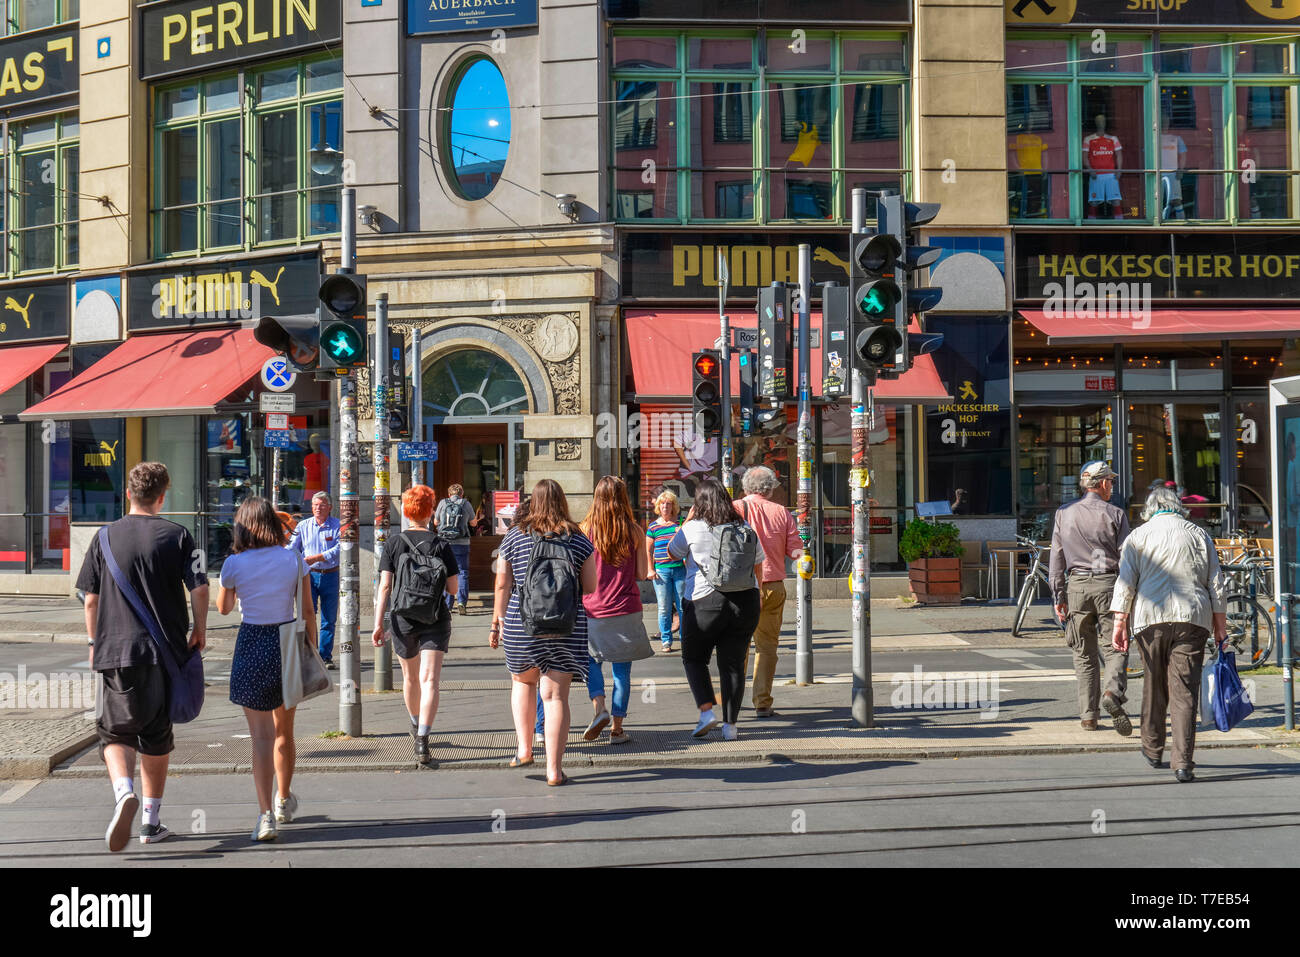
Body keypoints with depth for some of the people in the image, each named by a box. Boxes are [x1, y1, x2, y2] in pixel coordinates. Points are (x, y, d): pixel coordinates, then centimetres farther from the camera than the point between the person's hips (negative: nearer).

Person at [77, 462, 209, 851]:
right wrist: (200, 630, 7)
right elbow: (199, 587, -8)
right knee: (157, 736, 12)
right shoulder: (177, 535, 0)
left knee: (115, 732, 6)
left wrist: (94, 642, 16)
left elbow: (91, 599, 4)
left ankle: (124, 791, -23)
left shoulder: (106, 537, 3)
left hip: (116, 650, 0)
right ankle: (151, 821, 16)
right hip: (166, 649, 0)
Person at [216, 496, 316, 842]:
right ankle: (284, 800, 38)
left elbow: (223, 607, 10)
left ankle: (266, 814, -15)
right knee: (284, 730, 19)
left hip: (252, 646, -2)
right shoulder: (294, 560, -4)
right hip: (288, 643, 2)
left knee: (261, 734, -2)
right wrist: (313, 652, 8)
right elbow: (308, 611, -1)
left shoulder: (234, 564, -7)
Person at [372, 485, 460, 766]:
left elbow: (385, 586, -7)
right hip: (435, 619, -2)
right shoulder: (442, 545, -3)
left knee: (411, 678, 20)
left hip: (403, 619, 2)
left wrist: (378, 623, -8)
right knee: (429, 680, -7)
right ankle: (422, 742, -21)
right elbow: (453, 588, -3)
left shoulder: (394, 544, -1)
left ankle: (416, 728, 43)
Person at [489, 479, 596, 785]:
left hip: (521, 622, 1)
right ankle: (554, 768, 2)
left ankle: (524, 748, 17)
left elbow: (502, 585, 3)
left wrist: (497, 623, 12)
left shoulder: (515, 536, 2)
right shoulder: (578, 540, 0)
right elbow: (591, 587, 3)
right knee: (556, 694, 2)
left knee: (522, 680, 24)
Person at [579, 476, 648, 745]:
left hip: (593, 609, 0)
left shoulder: (585, 529, -5)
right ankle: (617, 728, 8)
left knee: (592, 661, 19)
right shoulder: (634, 531, -4)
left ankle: (599, 708, -3)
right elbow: (641, 573, -1)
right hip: (626, 609, 0)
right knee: (622, 669, 8)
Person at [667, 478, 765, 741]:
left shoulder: (693, 528, -5)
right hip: (745, 600, 3)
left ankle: (707, 711, 0)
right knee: (733, 663, 8)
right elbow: (758, 567, 15)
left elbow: (673, 552, 12)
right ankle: (730, 725, 8)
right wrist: (752, 601, 25)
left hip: (705, 602, -3)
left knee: (693, 658, 15)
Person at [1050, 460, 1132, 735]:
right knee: (1114, 648, 3)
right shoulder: (1114, 514, -1)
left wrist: (1059, 597, 11)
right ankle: (1113, 692, -22)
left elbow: (1056, 559, 7)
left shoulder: (1063, 514, 8)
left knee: (1084, 654, 9)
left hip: (1077, 586, 3)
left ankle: (1088, 715, 9)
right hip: (1108, 583, -3)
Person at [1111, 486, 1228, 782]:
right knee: (1185, 690, -2)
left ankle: (1153, 750, 26)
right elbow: (1216, 585, 9)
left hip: (1151, 617, 0)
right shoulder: (1199, 535, 12)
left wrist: (1119, 624, -1)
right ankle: (1183, 762, -8)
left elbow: (1125, 583, -1)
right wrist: (1220, 626, 14)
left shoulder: (1138, 536, 7)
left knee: (1154, 685, 14)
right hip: (1192, 619, 0)